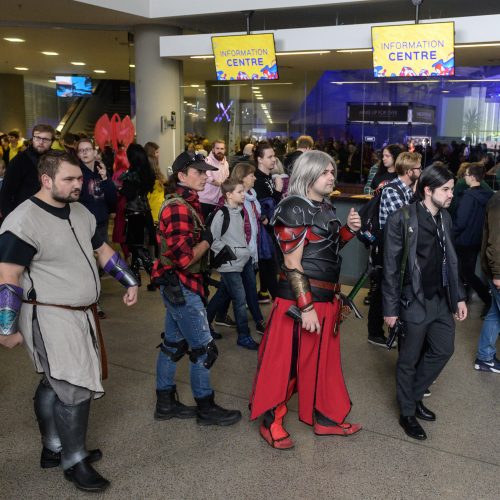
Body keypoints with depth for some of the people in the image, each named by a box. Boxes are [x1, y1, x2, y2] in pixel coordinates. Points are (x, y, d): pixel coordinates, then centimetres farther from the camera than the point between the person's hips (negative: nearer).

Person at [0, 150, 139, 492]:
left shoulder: (81, 212, 7)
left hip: (81, 313, 8)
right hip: (50, 317, -8)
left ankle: (54, 448, 33)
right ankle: (74, 461, 12)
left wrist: (130, 282, 16)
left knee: (57, 383, 18)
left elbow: (102, 250, 19)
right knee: (77, 387, -6)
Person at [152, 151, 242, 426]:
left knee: (173, 343, 16)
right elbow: (184, 258, -27)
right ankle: (206, 408, 14)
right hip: (181, 286, -10)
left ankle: (165, 402, 28)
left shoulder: (187, 202, 11)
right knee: (203, 347, 0)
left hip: (178, 286, 10)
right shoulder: (179, 208, -21)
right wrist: (207, 241, -12)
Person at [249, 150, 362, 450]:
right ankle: (271, 421, 18)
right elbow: (292, 263, -18)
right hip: (300, 296, -9)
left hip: (328, 296, 9)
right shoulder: (295, 209, -14)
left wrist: (349, 229, 3)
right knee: (285, 360, 2)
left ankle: (325, 417, 32)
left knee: (324, 358, 17)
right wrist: (306, 306, -22)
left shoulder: (325, 207, 11)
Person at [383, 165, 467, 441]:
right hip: (415, 301, -7)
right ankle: (407, 413, 28)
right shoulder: (401, 219, -15)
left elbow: (450, 261, 13)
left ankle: (414, 396, 38)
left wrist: (458, 296, 12)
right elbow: (391, 267, -13)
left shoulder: (445, 217, 6)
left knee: (443, 350, 17)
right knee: (409, 360, 8)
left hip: (442, 300, 7)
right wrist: (391, 308, -12)